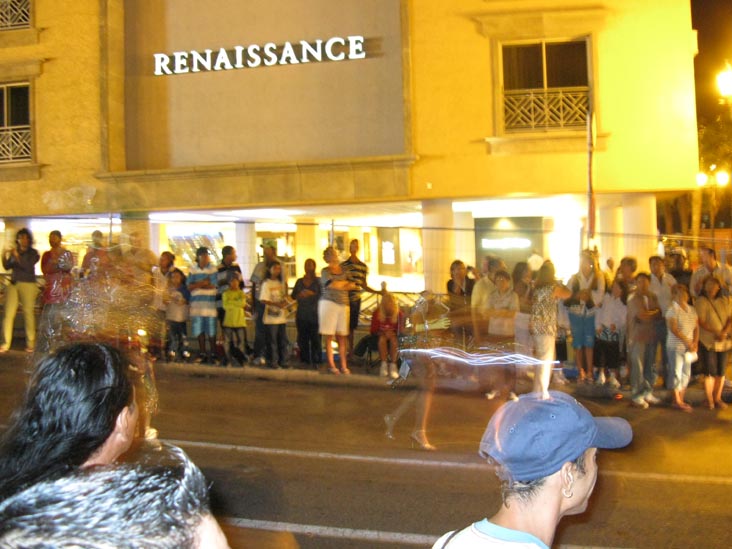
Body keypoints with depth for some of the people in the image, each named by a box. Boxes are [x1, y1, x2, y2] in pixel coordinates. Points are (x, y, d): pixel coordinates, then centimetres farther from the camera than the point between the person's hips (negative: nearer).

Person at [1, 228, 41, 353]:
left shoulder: (33, 253, 2)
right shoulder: (14, 252, 13)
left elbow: (28, 267, -11)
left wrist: (17, 257, -20)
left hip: (28, 285, -4)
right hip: (13, 284, 4)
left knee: (28, 313, -5)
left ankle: (30, 343, 1)